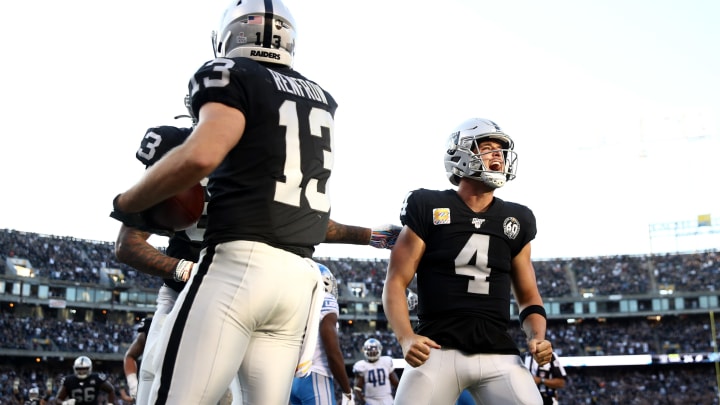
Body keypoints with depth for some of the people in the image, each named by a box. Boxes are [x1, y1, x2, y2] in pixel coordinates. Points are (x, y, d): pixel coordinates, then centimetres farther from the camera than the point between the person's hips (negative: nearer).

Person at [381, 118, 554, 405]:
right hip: (438, 349, -3)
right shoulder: (429, 208, 3)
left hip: (498, 354, 3)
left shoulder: (516, 220, 14)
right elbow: (395, 282, 0)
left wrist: (537, 337, -1)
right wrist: (406, 338, -17)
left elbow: (528, 296, 20)